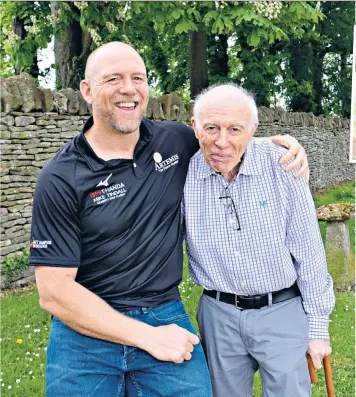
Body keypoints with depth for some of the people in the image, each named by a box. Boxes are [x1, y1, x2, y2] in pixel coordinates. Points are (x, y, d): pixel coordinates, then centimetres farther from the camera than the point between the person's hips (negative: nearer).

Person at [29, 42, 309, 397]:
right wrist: (147, 337, -15)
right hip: (88, 329, -2)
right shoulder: (60, 179, -11)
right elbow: (54, 291, -13)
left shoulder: (176, 140, 1)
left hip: (168, 317, 3)